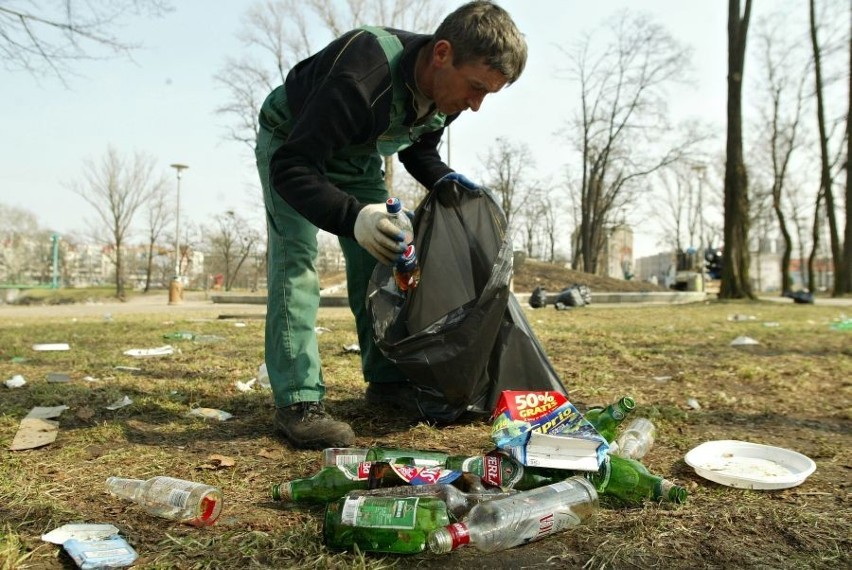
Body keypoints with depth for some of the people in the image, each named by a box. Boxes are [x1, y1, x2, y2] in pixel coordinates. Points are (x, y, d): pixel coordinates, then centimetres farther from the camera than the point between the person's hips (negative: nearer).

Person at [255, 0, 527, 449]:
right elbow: (291, 168, -41)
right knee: (295, 261, -20)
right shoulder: (361, 78, -41)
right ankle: (297, 402, -19)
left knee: (379, 262, -1)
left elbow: (419, 151, 3)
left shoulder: (446, 91, -17)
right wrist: (353, 216, -56)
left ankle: (387, 380, 8)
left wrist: (444, 179, -17)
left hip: (356, 155, 7)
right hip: (289, 142, -6)